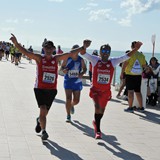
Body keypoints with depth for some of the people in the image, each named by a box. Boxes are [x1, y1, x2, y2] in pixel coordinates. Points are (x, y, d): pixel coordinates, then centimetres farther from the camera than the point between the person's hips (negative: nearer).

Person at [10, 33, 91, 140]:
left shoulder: (56, 59, 2)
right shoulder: (39, 58, -5)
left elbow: (70, 54, 1)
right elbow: (25, 52, -15)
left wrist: (83, 47, -6)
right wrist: (16, 43, -29)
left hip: (52, 90, 3)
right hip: (40, 89, -3)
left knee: (45, 111, 15)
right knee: (43, 109, -17)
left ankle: (39, 120, 49)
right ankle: (44, 131, -7)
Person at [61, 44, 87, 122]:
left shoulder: (81, 60, -4)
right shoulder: (67, 58, -7)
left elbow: (84, 68, 8)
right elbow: (62, 67, 4)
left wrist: (82, 73, -13)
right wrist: (63, 70, -19)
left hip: (77, 82, 2)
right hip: (68, 81, -2)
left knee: (76, 100, 6)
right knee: (68, 99, -7)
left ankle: (71, 105, 43)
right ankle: (68, 116, 8)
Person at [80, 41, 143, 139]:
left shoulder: (113, 62, -5)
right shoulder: (95, 60, -8)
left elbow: (126, 57, -10)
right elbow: (83, 54, -15)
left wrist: (135, 49, -23)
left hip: (106, 91, 3)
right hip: (95, 89, -3)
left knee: (102, 110, 17)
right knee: (97, 107, -20)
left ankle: (96, 122, 47)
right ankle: (98, 130, -8)